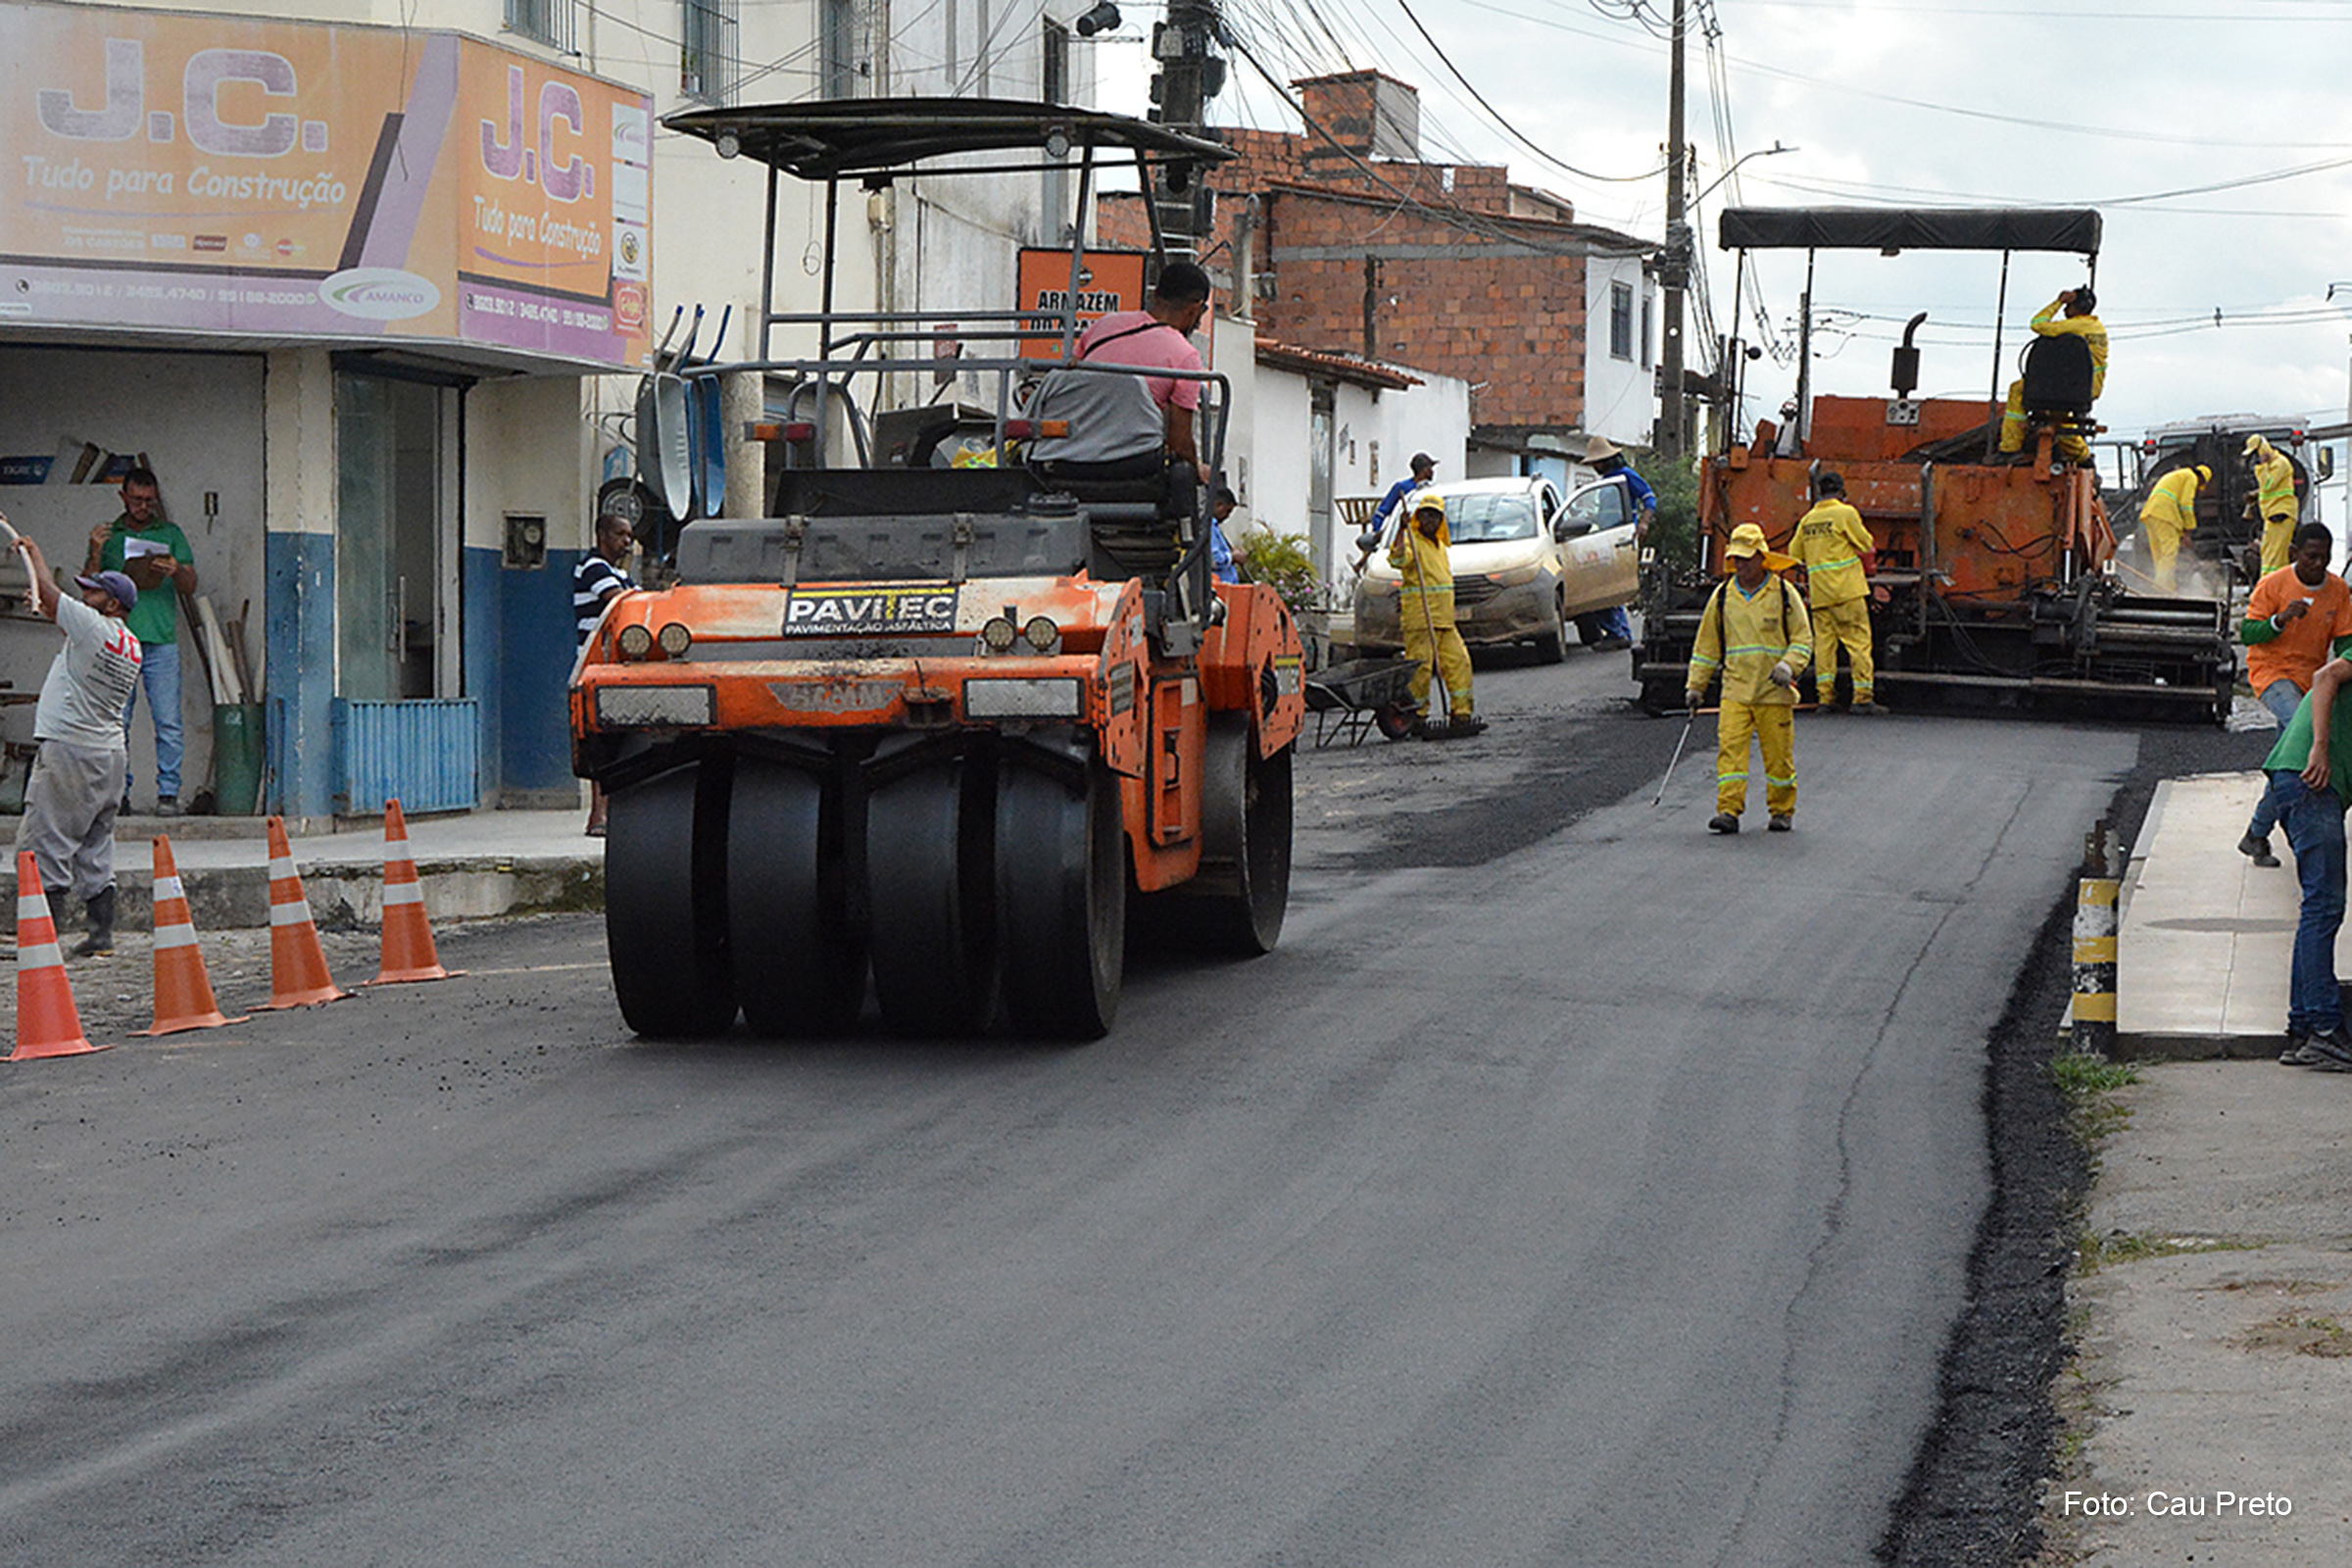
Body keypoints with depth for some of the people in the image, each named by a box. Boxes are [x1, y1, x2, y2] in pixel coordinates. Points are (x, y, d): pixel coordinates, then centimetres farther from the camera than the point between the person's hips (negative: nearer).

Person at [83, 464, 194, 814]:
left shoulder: (170, 534, 14)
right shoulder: (107, 536, 14)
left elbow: (190, 586, 9)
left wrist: (175, 571, -14)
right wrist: (96, 553, -8)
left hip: (161, 641, 0)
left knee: (168, 723, -6)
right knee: (115, 723, -2)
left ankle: (168, 792, -2)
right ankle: (117, 790, 6)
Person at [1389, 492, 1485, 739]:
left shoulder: (1440, 546, 21)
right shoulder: (1412, 541, -6)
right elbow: (1398, 560, -28)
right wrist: (1401, 530, -36)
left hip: (1444, 619, 9)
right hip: (1419, 618, -9)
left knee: (1458, 661, 7)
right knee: (1420, 666, -8)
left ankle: (1461, 714, 11)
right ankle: (1417, 718, -3)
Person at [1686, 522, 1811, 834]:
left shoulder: (1783, 593, 1)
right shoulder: (1723, 595, 9)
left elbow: (1803, 639, 3)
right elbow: (1706, 645, 16)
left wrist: (1788, 666, -15)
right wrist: (1696, 686, 13)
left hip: (1774, 691, -2)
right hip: (1735, 688, 2)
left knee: (1778, 753, 3)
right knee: (1730, 747, -12)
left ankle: (1782, 811, 18)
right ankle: (1729, 811, -14)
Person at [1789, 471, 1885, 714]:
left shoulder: (1807, 520, 11)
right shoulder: (1845, 513, -5)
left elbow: (1796, 555, 16)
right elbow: (1868, 545, -1)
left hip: (1818, 592, 5)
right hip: (1847, 588, -5)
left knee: (1824, 641, 5)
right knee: (1858, 640, -3)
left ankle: (1825, 696, 1)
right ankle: (1863, 696, -7)